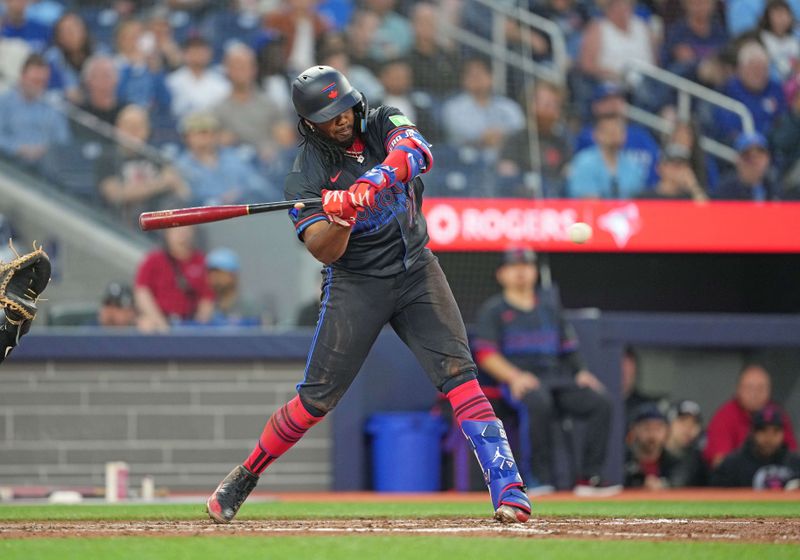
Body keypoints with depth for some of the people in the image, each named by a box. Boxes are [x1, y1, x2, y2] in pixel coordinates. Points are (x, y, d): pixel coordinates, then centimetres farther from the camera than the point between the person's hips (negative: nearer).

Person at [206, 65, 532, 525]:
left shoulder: (384, 125, -1)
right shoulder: (309, 171, -8)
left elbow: (418, 153, -24)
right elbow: (323, 251, -17)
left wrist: (371, 184, -41)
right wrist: (340, 217, -38)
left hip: (415, 271, 2)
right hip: (355, 284, -2)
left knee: (458, 374, -14)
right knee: (316, 399, -4)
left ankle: (507, 488, -17)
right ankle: (242, 481, 14)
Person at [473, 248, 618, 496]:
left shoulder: (549, 306, 23)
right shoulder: (493, 309, 9)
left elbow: (568, 349, 22)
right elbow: (485, 354, -2)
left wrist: (580, 372, 1)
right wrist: (514, 376, -18)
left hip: (558, 378, 5)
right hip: (519, 380, -5)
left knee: (601, 400, -21)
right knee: (539, 402, -40)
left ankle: (590, 477, -24)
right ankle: (542, 479, -35)